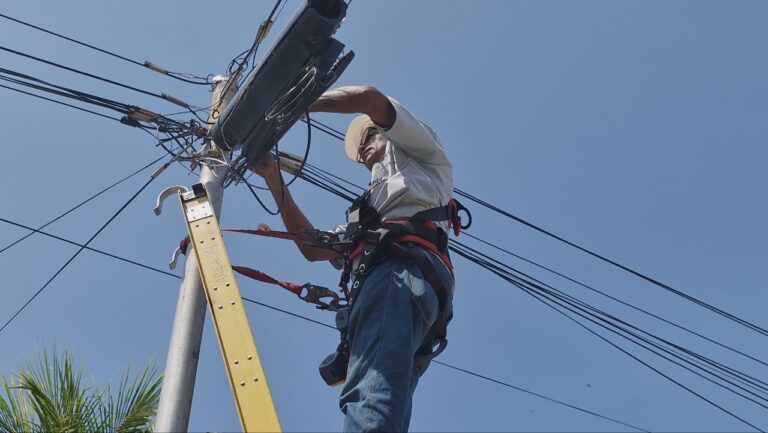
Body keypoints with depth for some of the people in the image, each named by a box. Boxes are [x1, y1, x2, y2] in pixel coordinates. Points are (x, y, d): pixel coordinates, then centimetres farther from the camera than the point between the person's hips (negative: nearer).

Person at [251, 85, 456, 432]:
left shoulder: (414, 152, 28)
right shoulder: (369, 215, 46)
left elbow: (370, 97, 12)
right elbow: (312, 247, 34)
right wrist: (275, 181, 33)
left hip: (403, 269, -7)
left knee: (371, 397, -31)